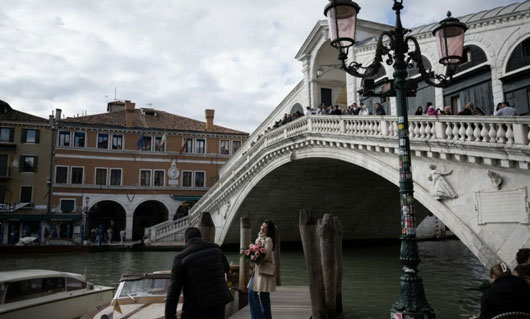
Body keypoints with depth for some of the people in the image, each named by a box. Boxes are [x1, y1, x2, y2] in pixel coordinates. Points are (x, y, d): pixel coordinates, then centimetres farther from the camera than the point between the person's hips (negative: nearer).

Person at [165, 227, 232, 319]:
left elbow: (173, 291, -12)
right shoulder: (215, 248, 3)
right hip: (218, 304, 4)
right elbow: (226, 268, 22)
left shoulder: (181, 258, -10)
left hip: (196, 311, -4)